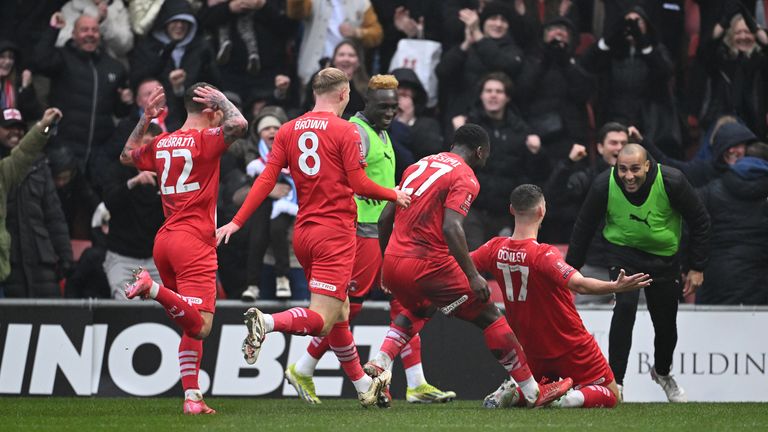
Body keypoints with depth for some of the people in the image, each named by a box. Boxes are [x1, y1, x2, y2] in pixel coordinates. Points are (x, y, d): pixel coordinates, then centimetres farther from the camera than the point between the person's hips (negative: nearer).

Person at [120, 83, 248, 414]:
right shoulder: (204, 139, -8)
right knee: (199, 326, -15)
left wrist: (145, 119, 31)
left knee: (191, 327, 13)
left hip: (165, 239, 8)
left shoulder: (161, 144, 13)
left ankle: (192, 397, 7)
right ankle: (153, 288, -30)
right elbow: (239, 124, -24)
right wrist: (222, 100, -5)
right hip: (195, 241, -8)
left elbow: (127, 156, 31)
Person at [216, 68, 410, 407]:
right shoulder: (345, 131, -6)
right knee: (322, 319, -11)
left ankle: (363, 385, 25)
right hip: (336, 232, -7)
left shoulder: (288, 130, 8)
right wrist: (395, 196, 9)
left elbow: (266, 179, 1)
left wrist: (237, 222, 1)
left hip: (302, 232, 7)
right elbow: (359, 184, -8)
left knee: (340, 315, 18)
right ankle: (267, 322, -37)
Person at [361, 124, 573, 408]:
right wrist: (473, 275, -19)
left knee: (418, 309, 36)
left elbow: (385, 219, 17)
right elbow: (451, 228, -20)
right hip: (428, 265, -7)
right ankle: (532, 392, 8)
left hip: (393, 261, 7)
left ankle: (379, 364, 15)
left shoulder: (418, 166, 17)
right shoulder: (465, 177, -5)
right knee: (489, 316, 6)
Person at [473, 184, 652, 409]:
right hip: (570, 347, -5)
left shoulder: (496, 248, -9)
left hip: (530, 347, 5)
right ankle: (575, 398, -23)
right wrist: (615, 287, -46)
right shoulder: (544, 255, -27)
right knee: (612, 396, 10)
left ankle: (512, 393, -4)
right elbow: (578, 283, -41)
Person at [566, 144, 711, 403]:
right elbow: (584, 226, -6)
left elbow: (699, 221, -9)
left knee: (666, 323, 9)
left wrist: (697, 267, -7)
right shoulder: (604, 185, -22)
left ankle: (662, 372, 41)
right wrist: (572, 268, -3)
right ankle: (615, 381, -21)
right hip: (621, 251, -1)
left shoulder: (671, 182, -24)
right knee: (626, 305, -26)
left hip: (664, 256, 1)